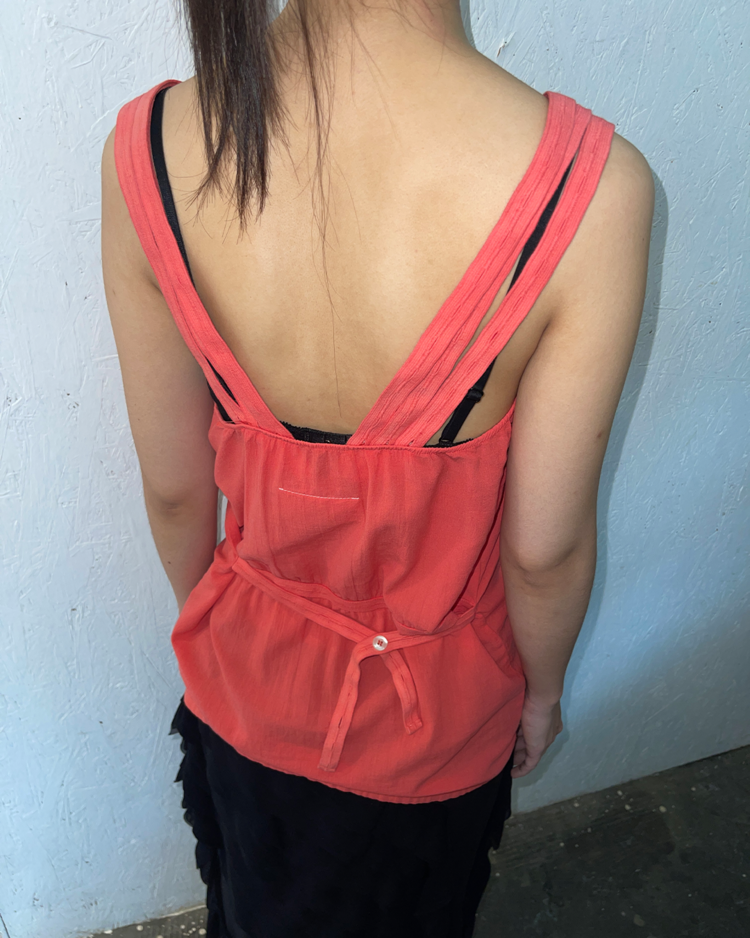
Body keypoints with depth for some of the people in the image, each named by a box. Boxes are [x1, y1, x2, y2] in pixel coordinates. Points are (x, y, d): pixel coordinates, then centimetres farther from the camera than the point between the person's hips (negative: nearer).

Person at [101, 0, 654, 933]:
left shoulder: (150, 148, -24)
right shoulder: (588, 185, -32)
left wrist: (206, 615, 9)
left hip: (250, 682, 2)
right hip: (434, 713, -1)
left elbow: (174, 489, -12)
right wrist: (542, 689, 2)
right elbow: (545, 547, -21)